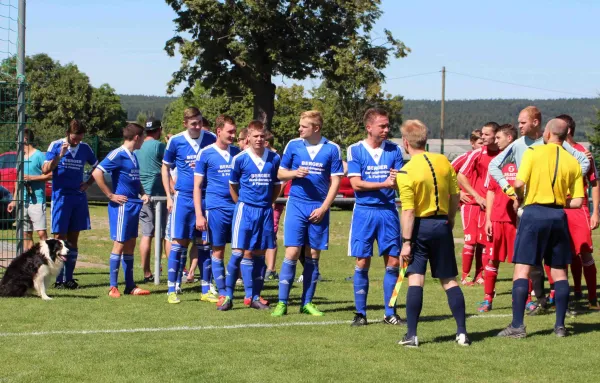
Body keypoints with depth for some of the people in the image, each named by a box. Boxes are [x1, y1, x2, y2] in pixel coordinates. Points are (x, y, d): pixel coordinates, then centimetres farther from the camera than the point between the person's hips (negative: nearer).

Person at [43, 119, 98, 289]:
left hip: (79, 197, 4)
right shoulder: (56, 146, -4)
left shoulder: (85, 148, 6)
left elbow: (97, 167, 19)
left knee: (73, 239, 6)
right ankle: (58, 279, -2)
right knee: (59, 238, -4)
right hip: (61, 197, -4)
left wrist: (88, 183, 6)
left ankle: (69, 278, 10)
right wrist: (60, 155, -22)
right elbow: (45, 169, -11)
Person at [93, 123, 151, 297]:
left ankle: (130, 286, 17)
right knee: (119, 244, -6)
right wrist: (111, 195, -16)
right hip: (122, 205, -9)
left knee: (130, 244, 11)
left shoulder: (133, 156, 15)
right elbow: (96, 173, -20)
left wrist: (143, 193, 11)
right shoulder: (118, 155, -12)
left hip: (134, 205, 9)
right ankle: (113, 287, -1)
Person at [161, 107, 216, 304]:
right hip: (183, 197, -1)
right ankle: (172, 290, 0)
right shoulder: (175, 141, -2)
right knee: (179, 242, -4)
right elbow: (165, 167, 8)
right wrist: (169, 196, 3)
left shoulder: (211, 139, 2)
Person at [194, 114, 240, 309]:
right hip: (216, 208, -3)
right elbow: (197, 186, 0)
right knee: (218, 251, 1)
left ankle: (230, 292, 10)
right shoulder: (206, 154, 0)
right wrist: (199, 215, -7)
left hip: (237, 206, 3)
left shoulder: (237, 152, 11)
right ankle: (223, 294, 8)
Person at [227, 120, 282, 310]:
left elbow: (277, 185, 14)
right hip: (245, 209, -3)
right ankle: (227, 292, -4)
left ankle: (255, 296, 12)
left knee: (259, 253, 7)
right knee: (241, 252, -9)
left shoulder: (274, 158, 3)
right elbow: (233, 185, 7)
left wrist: (268, 203, 9)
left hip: (266, 211, 3)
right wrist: (242, 204, 7)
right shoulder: (240, 159, -4)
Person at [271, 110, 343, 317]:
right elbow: (280, 173, 10)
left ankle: (307, 302, 13)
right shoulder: (293, 145, 3)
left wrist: (323, 208, -7)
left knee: (313, 256, 5)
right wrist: (294, 173, -12)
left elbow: (335, 181, 1)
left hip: (319, 209, 0)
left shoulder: (332, 149, 0)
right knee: (292, 252, -8)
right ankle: (282, 302, -3)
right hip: (296, 205, 0)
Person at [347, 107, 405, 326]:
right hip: (364, 212, -2)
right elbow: (356, 184, -8)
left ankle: (390, 313, 10)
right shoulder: (355, 150, -1)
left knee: (393, 261, 0)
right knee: (362, 263, -1)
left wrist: (397, 181, -22)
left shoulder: (394, 150, 5)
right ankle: (360, 313, 8)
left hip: (388, 211, 2)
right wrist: (384, 184, -16)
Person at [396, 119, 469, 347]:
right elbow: (455, 196, 6)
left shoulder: (406, 172, -14)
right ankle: (462, 333, 10)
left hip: (420, 226, -4)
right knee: (449, 280, 11)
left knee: (415, 279, -1)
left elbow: (408, 211, -16)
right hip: (442, 224, 4)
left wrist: (406, 241, -12)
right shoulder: (444, 162, 0)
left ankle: (411, 335, -4)